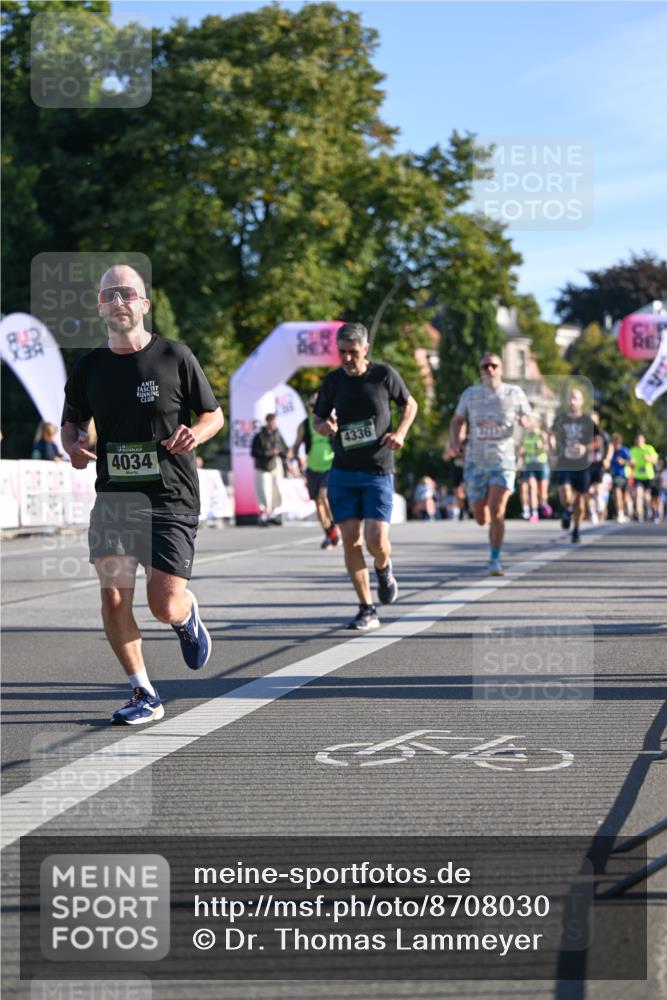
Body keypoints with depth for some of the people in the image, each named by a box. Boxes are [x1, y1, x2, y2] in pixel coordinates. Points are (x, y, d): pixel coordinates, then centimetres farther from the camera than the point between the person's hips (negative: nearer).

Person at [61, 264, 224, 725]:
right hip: (114, 497, 3)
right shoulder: (89, 367, 6)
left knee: (165, 607, -8)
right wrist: (74, 446, -4)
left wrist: (194, 434, -16)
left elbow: (214, 414, 5)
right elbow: (73, 422, 19)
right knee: (114, 596, -10)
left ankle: (189, 614, 31)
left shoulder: (175, 357, -3)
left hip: (172, 500, -3)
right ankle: (145, 695, 6)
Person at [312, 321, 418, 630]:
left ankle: (384, 569, 25)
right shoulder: (332, 381, 3)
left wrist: (400, 432, -7)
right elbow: (318, 418, 15)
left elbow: (410, 404, 11)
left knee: (376, 540, -13)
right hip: (342, 473, 3)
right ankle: (367, 610, 7)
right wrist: (323, 426, -9)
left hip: (378, 472, -3)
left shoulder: (384, 374, -3)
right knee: (350, 539, -3)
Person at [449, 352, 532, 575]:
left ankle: (495, 560, -7)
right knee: (481, 519, 7)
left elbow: (527, 419, 11)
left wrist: (524, 422, -13)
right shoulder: (470, 394, 3)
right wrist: (455, 441, -5)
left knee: (496, 512, -18)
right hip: (475, 462, 2)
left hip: (503, 462, -2)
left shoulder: (515, 393, 1)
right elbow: (457, 421, 14)